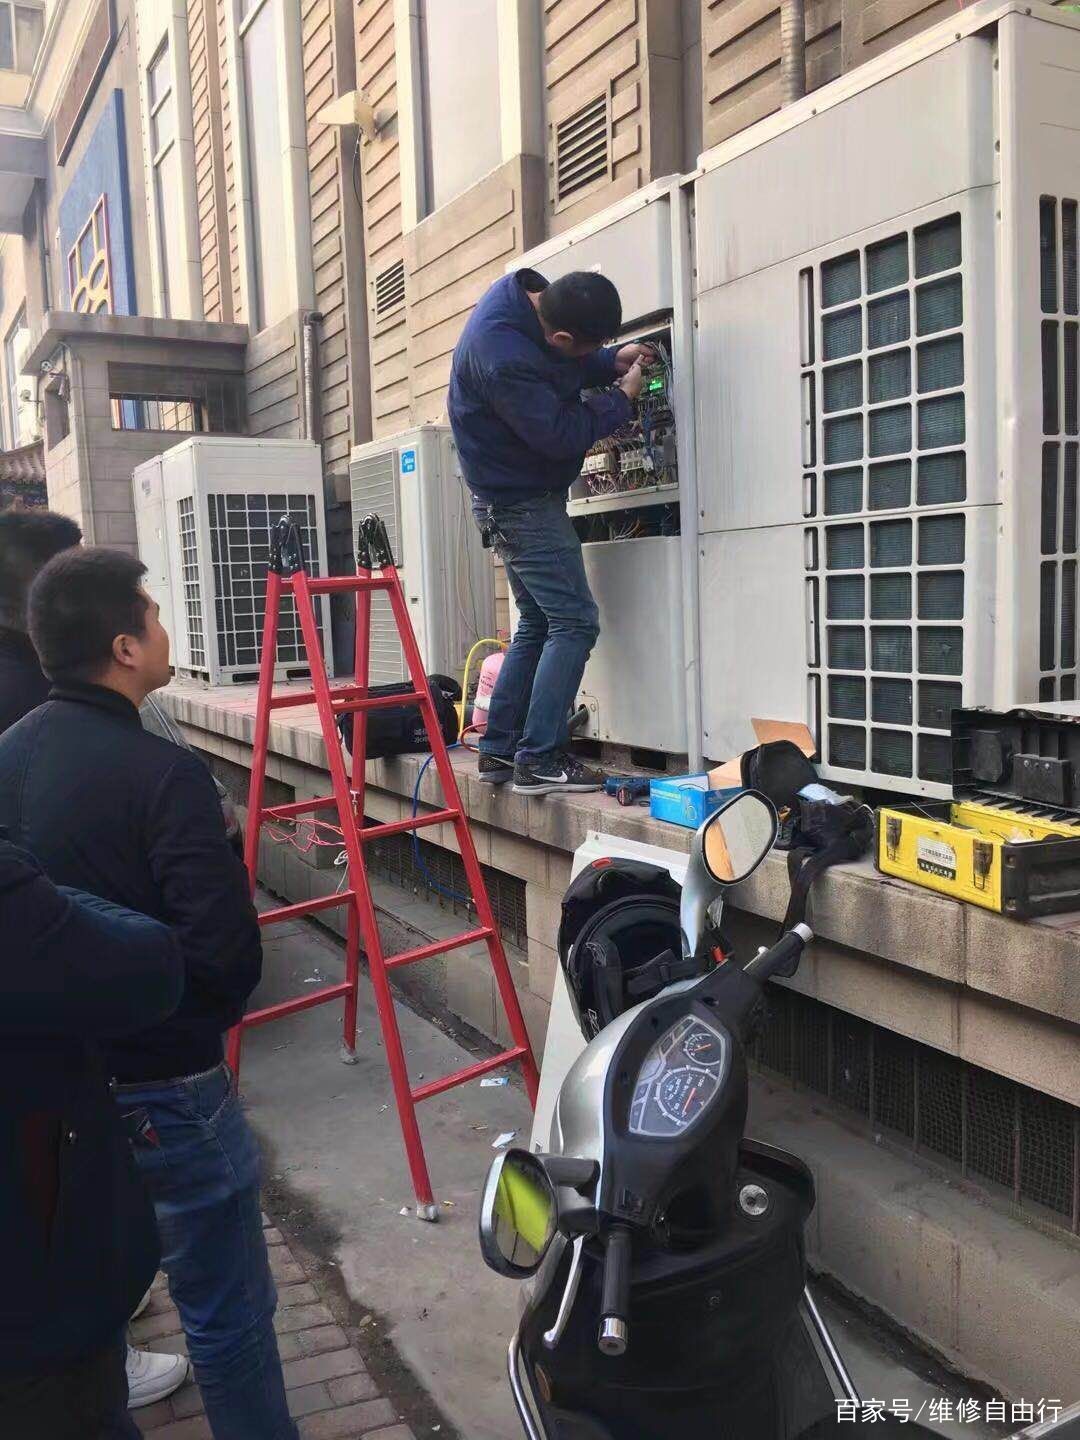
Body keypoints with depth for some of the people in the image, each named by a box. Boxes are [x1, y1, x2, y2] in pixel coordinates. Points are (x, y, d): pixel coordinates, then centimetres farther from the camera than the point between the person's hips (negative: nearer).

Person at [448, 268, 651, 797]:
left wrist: (610, 362, 0)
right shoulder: (505, 358, -30)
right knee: (574, 622, -10)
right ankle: (540, 760, -7)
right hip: (522, 500, -10)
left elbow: (558, 369, 17)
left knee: (537, 624, 13)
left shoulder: (529, 296, -1)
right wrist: (621, 397, -10)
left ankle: (499, 750, 18)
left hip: (515, 497, 10)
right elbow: (560, 434, -23)